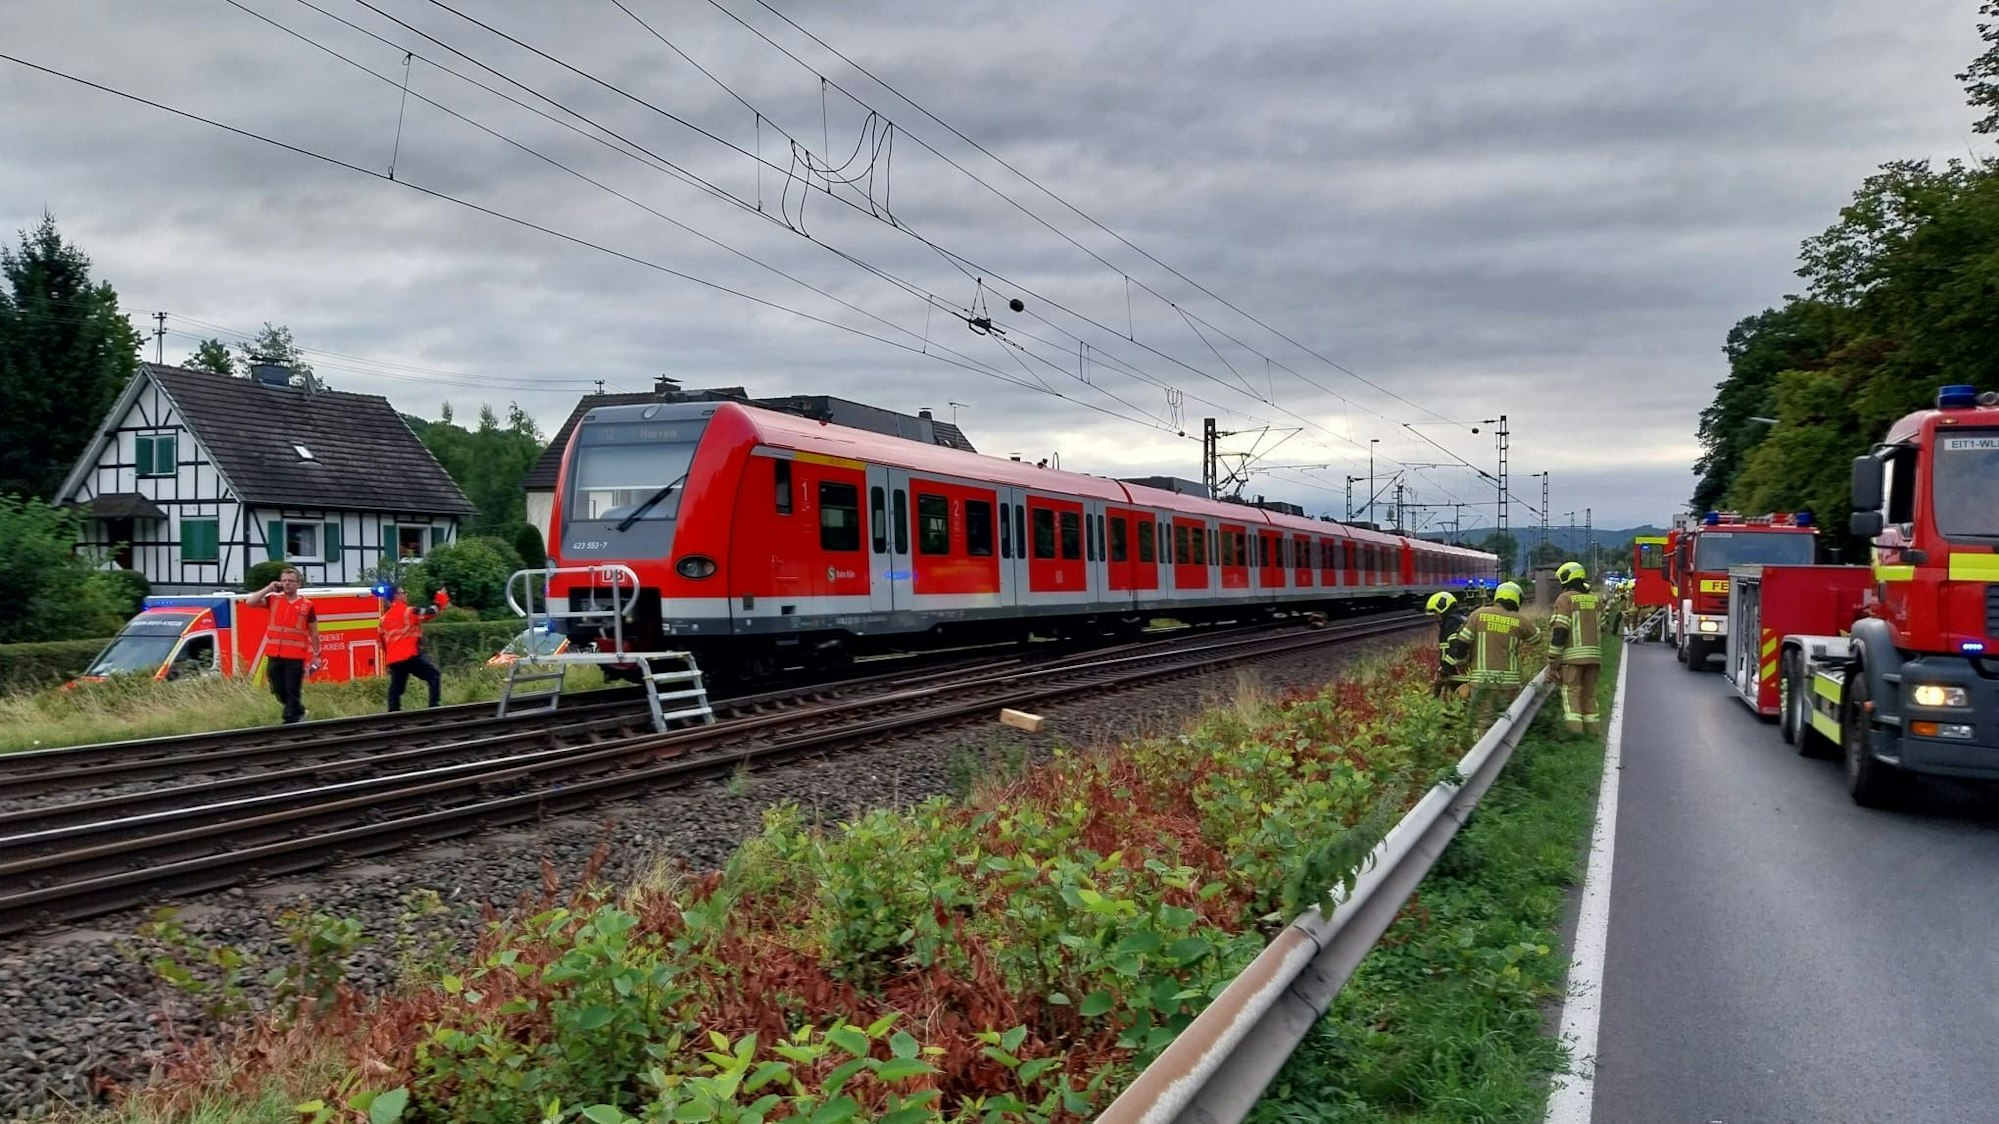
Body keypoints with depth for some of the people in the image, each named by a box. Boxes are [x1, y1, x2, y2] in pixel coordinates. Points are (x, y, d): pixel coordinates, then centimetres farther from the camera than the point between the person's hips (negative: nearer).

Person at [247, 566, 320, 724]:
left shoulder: (306, 606, 0)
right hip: (274, 655, 4)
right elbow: (250, 602, -1)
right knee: (278, 690, 12)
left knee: (292, 692, -2)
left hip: (295, 657, -4)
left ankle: (290, 721, 3)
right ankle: (298, 710, 33)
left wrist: (316, 655, 4)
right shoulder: (273, 600, 8)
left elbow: (313, 633, 5)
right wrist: (269, 588, -3)